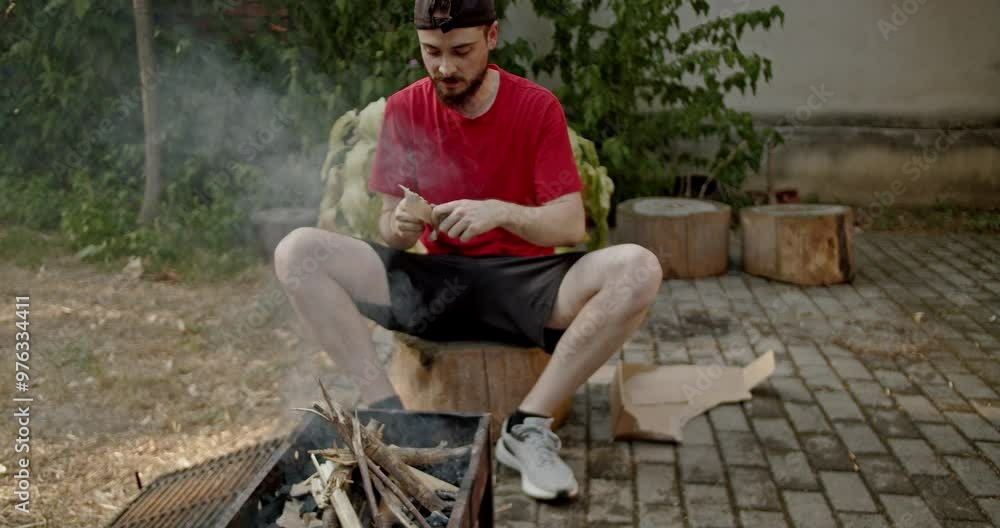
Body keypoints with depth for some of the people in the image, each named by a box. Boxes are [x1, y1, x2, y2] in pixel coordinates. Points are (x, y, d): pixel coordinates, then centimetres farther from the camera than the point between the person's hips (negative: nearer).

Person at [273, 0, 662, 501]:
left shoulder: (537, 106, -4)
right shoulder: (404, 109, 2)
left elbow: (572, 224, -9)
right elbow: (390, 229, 3)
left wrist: (500, 212, -28)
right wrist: (399, 225, -22)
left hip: (521, 284, -1)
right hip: (432, 281, 2)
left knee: (638, 269, -29)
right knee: (296, 252, -18)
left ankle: (527, 426, -21)